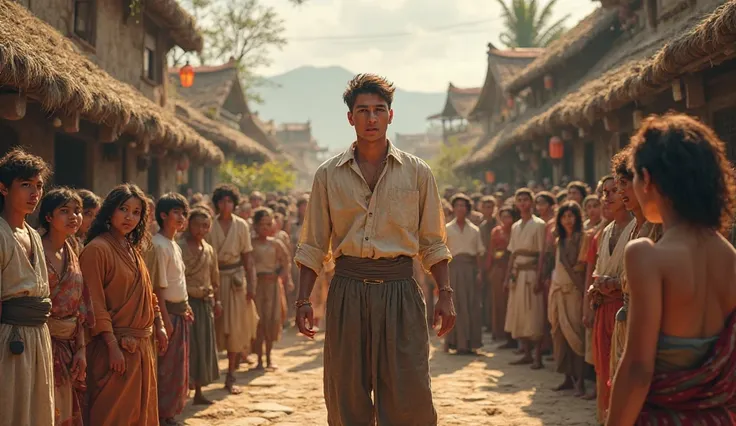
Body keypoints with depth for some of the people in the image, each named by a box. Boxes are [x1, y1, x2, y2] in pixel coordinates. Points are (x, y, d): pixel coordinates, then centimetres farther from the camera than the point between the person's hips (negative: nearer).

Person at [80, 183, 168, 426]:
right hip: (116, 345, -9)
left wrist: (159, 326, 14)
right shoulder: (97, 249, -13)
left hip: (142, 345, 9)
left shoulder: (133, 249, 14)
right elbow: (95, 304, -17)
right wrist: (113, 346, -21)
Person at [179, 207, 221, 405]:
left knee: (204, 347, 11)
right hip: (187, 301, -7)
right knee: (188, 346, -6)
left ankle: (198, 392, 21)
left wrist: (216, 300, 16)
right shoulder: (180, 247, -11)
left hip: (205, 303, 7)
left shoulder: (209, 250, 12)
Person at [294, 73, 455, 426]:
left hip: (399, 290, -1)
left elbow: (432, 243, 9)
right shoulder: (328, 175, 8)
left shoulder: (417, 172, 7)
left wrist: (445, 294, -1)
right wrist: (303, 300, 0)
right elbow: (313, 247, 9)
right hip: (347, 290, 1)